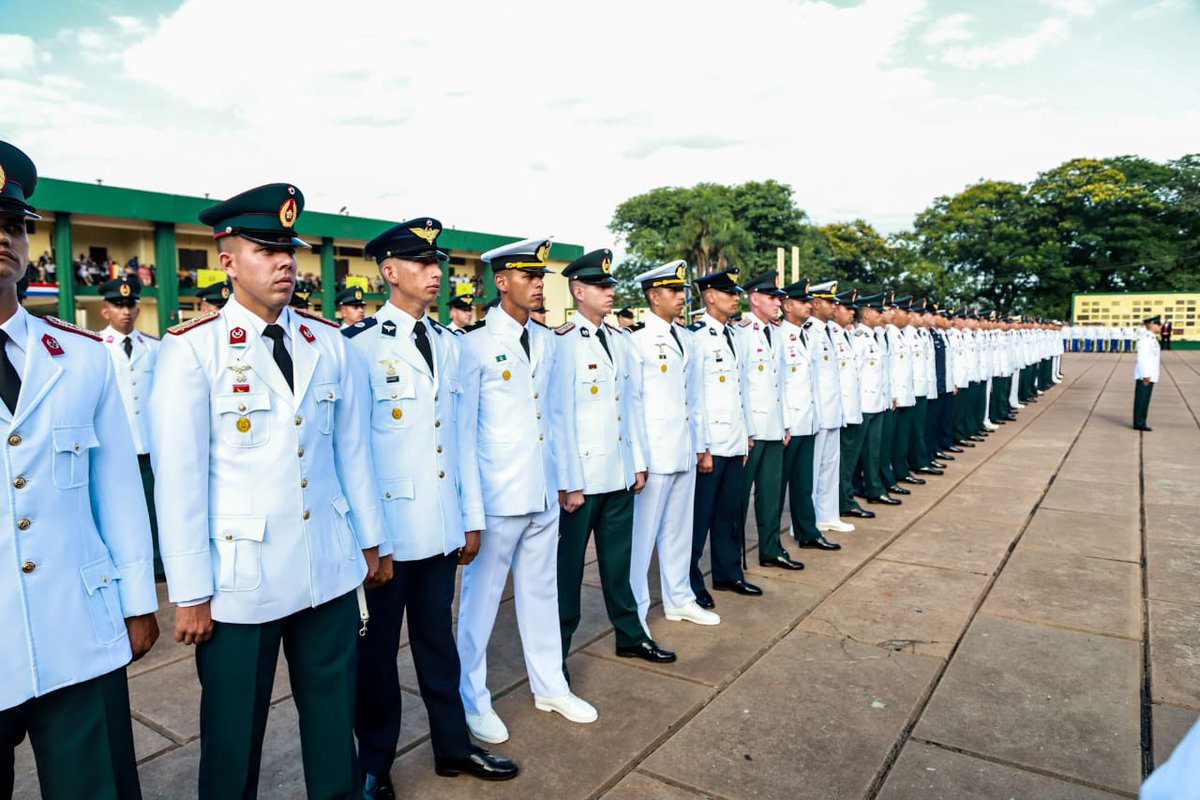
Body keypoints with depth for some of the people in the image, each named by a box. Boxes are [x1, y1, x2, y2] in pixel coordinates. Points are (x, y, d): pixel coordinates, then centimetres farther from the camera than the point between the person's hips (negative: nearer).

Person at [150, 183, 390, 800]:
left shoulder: (328, 342, 4)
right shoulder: (191, 349, -9)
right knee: (234, 734, 14)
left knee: (334, 718, 17)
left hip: (331, 574, 4)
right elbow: (178, 477, -9)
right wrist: (189, 593, -7)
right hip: (239, 582, -3)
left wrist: (373, 539, 12)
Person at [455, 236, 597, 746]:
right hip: (497, 495, -6)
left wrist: (565, 479, 14)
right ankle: (473, 699, 27)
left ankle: (549, 685, 36)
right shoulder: (475, 344, -10)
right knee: (481, 598, 9)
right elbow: (463, 430, -10)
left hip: (543, 494, 6)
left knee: (541, 590, 19)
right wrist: (470, 506, -11)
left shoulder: (545, 340, 10)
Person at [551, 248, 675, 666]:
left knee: (618, 559, 18)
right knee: (568, 563, 8)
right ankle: (557, 649, 24)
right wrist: (566, 480, -15)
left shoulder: (619, 341, 11)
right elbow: (557, 412, -14)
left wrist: (638, 461, 11)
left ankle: (630, 635, 34)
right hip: (580, 476, -6)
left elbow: (633, 401, 13)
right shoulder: (561, 342, -11)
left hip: (619, 474, 6)